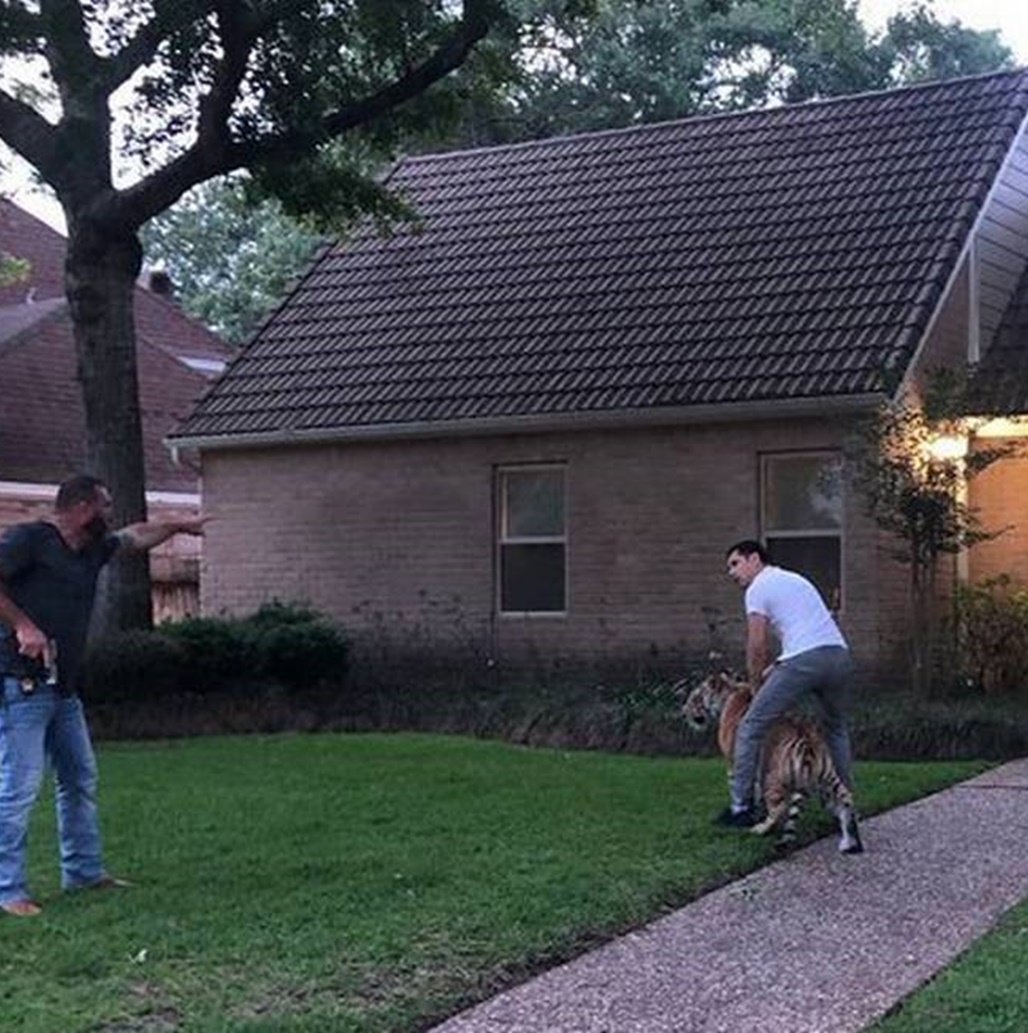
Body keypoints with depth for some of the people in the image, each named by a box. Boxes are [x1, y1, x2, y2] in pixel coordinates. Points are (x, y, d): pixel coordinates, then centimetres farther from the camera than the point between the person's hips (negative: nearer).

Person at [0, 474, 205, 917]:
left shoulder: (92, 550, 17)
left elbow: (138, 536, 34)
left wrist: (179, 525, 45)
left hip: (63, 689, 10)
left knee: (80, 781, 16)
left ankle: (84, 871, 26)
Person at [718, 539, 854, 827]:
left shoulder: (758, 588, 6)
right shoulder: (794, 579, 30)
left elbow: (757, 644, 0)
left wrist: (756, 683, 12)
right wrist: (773, 668, 27)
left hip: (804, 660, -7)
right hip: (839, 654, 7)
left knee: (750, 729, 3)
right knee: (837, 728, 28)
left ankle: (741, 808, 3)